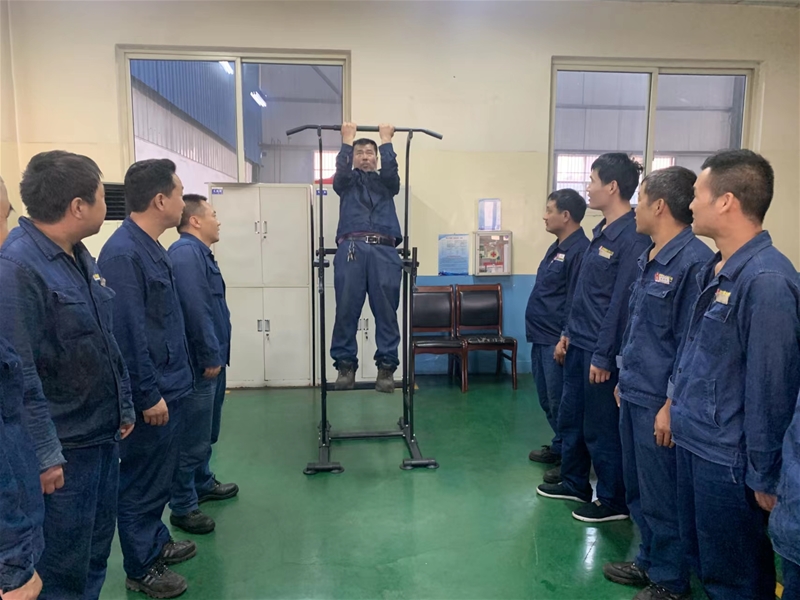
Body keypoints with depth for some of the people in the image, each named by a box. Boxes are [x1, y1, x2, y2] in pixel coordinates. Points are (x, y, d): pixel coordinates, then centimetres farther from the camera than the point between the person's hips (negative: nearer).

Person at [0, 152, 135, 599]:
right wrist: (44, 454, -20)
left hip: (104, 435, 8)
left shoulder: (82, 257, 8)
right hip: (64, 448, -8)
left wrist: (123, 408, 15)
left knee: (96, 554, 22)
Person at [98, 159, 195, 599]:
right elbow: (128, 332, -24)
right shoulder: (123, 253, -22)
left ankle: (156, 542, 39)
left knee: (159, 476, 22)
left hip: (166, 384, 9)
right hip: (151, 393, -9)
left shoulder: (151, 247, 8)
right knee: (142, 480, 7)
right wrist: (149, 395, -20)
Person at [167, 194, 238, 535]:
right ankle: (183, 507, 11)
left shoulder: (199, 252, 16)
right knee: (193, 437, -1)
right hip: (200, 363, -11)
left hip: (211, 360, 11)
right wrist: (210, 357, -20)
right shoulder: (186, 253, -18)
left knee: (206, 432, 22)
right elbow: (195, 310, -25)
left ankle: (203, 484, 37)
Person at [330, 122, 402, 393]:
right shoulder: (347, 182, 24)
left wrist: (386, 141, 11)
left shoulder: (386, 183, 25)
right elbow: (341, 169, 3)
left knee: (386, 310, -4)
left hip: (384, 250, 0)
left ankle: (386, 367, 0)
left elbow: (391, 169, 4)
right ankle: (345, 365, 2)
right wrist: (347, 140, 10)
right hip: (351, 248, 0)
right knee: (346, 309, -6)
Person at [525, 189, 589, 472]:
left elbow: (576, 302, -21)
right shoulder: (557, 247, 14)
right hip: (541, 338, 10)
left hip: (557, 341, -10)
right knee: (548, 401, 18)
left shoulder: (579, 250, -17)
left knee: (560, 403, 1)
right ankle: (558, 448, 33)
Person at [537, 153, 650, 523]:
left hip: (600, 350, -9)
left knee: (601, 428, 5)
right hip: (579, 344, 9)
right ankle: (574, 483, 38)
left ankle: (614, 501, 24)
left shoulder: (632, 239, -19)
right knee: (570, 417, 19)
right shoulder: (602, 232, 11)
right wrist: (568, 333, 16)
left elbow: (622, 302, -21)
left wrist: (603, 356, -19)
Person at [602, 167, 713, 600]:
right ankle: (649, 561, 39)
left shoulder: (693, 261, -19)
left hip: (659, 402, -9)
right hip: (634, 394, 9)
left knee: (662, 498, 8)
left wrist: (672, 405, -18)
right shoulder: (649, 258, 9)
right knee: (638, 490, 21)